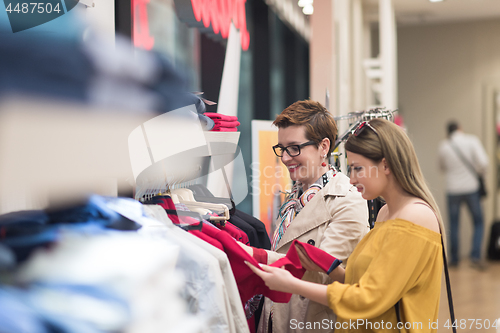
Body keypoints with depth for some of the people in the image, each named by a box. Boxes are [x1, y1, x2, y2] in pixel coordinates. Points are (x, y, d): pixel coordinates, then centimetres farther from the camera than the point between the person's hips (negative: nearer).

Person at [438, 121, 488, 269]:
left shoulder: (444, 146, -3)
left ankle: (454, 258, 19)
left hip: (453, 190, 1)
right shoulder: (472, 140, -8)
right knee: (478, 222, 11)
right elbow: (483, 163, -15)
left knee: (453, 224, 13)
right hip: (471, 187, -1)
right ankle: (475, 256, -2)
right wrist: (479, 170, 5)